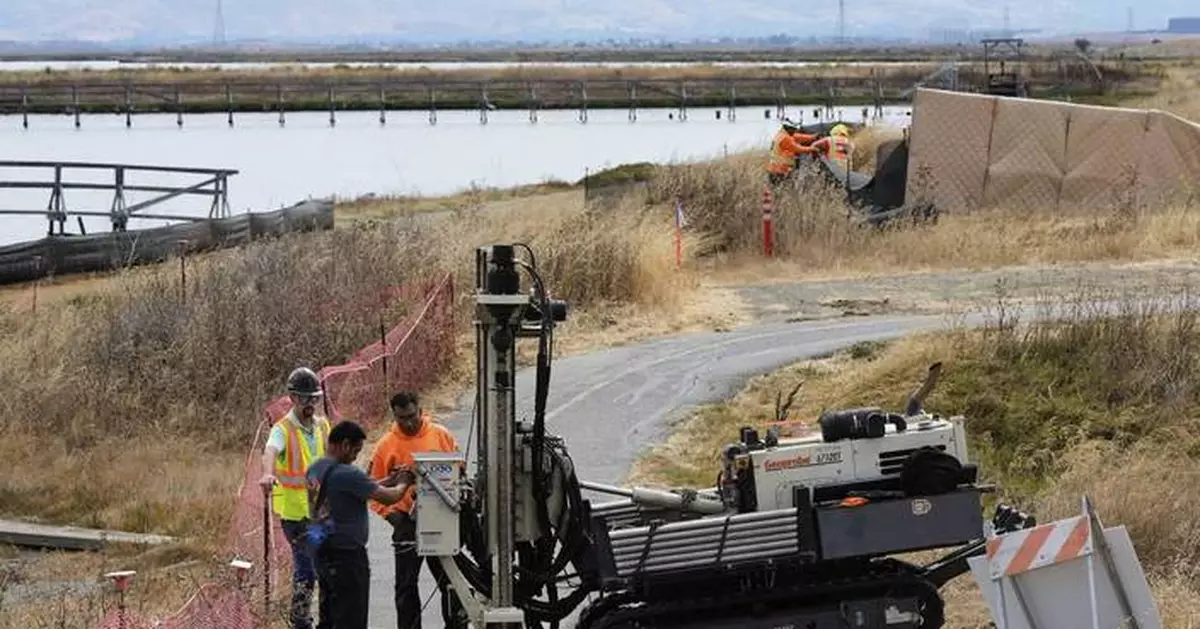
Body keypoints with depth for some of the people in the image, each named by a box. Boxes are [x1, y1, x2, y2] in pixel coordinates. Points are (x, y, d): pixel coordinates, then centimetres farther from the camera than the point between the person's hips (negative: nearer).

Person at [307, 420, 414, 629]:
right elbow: (388, 497, -17)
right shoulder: (346, 474, -20)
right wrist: (403, 484, 4)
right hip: (347, 556, -9)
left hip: (322, 554, 9)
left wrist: (389, 480, 12)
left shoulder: (314, 471, 9)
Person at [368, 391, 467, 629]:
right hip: (406, 522, 0)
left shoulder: (441, 435, 1)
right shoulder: (386, 445, -2)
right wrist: (389, 513, -12)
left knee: (450, 580, 6)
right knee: (406, 585, 7)